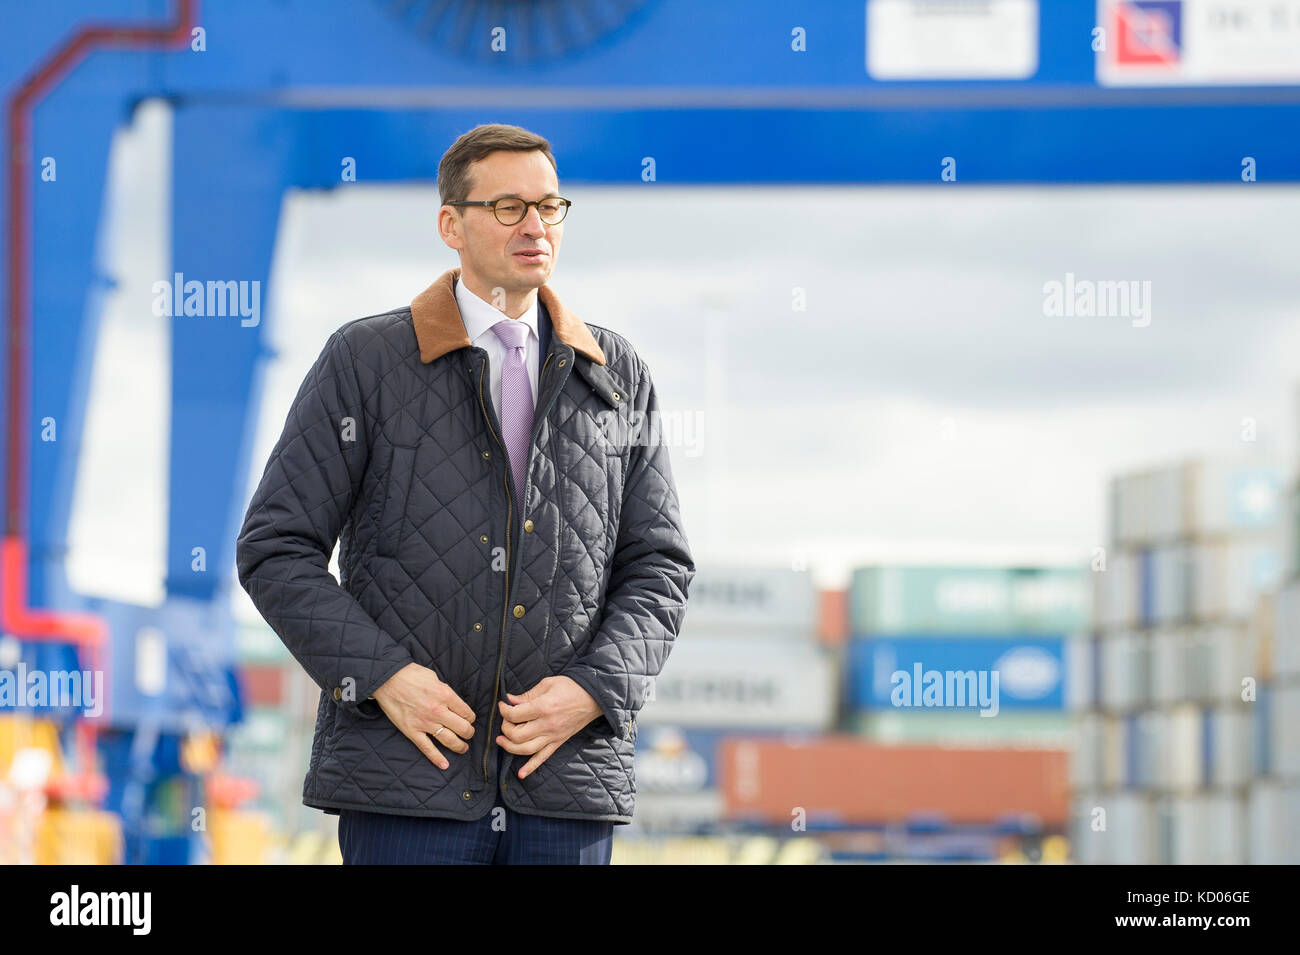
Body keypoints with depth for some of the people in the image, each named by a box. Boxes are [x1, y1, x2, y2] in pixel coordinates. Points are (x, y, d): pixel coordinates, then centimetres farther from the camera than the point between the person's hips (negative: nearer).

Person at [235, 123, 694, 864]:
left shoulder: (618, 376, 12)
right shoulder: (364, 363, 4)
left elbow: (660, 566, 13)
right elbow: (275, 549, 2)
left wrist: (593, 690, -5)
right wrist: (382, 676, -11)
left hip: (567, 776, 3)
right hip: (408, 783, -2)